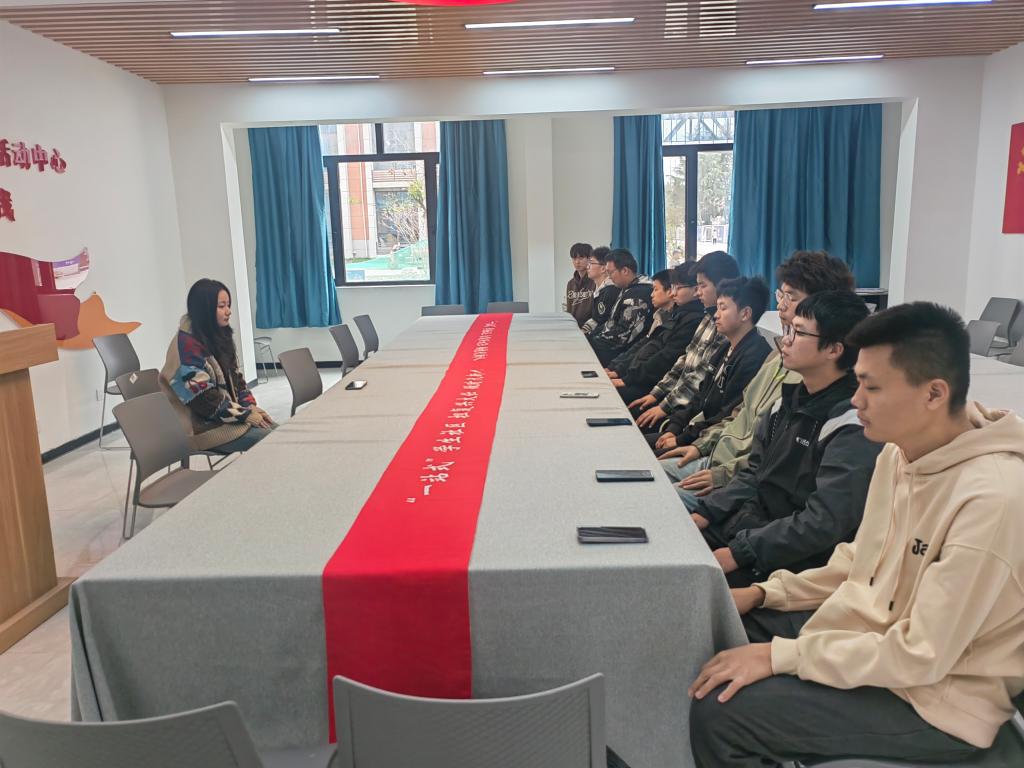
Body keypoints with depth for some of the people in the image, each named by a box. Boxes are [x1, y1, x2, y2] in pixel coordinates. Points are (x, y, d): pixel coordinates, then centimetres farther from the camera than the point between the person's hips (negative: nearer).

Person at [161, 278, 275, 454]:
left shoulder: (219, 336, 8)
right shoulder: (186, 344, -18)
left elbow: (235, 377, 14)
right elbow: (202, 399, -21)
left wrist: (251, 406, -2)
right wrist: (245, 414, -17)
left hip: (230, 414, 8)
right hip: (205, 425, -8)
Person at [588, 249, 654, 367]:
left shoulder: (639, 293, -20)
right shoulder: (627, 289, 12)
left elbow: (623, 335, -23)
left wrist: (596, 340, -13)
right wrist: (591, 334, 6)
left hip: (626, 351, -10)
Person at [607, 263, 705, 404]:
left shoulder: (693, 319, -14)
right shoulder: (675, 314, 17)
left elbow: (667, 359, -19)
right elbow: (643, 344, 17)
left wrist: (628, 379, -16)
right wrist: (617, 370, 6)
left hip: (653, 384, -9)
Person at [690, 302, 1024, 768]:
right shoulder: (901, 452, -1)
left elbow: (921, 656, -27)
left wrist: (781, 655, -23)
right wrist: (764, 592, 2)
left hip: (933, 699, -8)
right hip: (867, 632, 8)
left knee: (718, 713, -21)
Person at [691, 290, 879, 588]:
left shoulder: (854, 426, -19)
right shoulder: (791, 399, 7)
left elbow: (823, 523, -24)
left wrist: (736, 554, -25)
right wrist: (704, 513, -1)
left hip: (796, 559, -8)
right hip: (749, 522, 8)